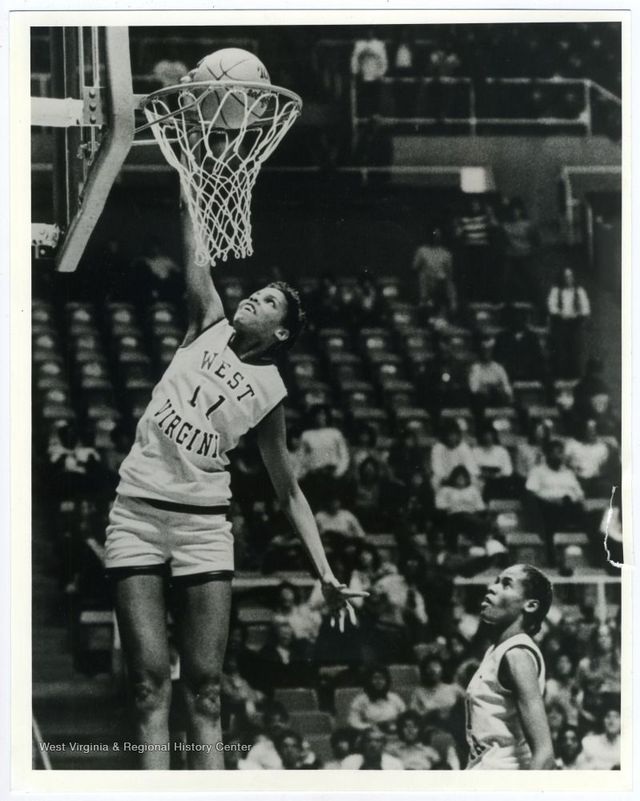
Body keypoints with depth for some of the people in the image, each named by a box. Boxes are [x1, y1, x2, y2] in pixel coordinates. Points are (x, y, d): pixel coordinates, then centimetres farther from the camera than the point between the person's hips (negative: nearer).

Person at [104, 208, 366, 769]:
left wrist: (325, 574, 9)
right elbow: (194, 258, 2)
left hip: (204, 521, 1)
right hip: (138, 511, 0)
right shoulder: (210, 326, 10)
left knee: (205, 691, -3)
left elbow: (288, 490, 14)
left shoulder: (269, 391, 9)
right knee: (151, 686, -7)